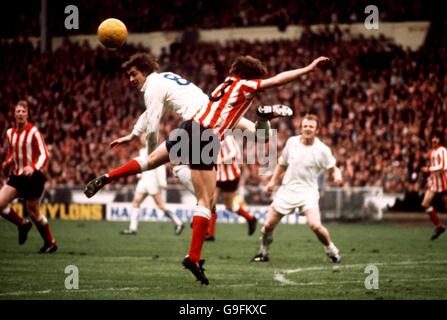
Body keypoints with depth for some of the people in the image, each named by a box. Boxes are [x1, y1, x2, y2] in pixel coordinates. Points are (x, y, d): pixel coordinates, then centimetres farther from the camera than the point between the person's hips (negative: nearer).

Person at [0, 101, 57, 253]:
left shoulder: (33, 132, -11)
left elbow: (44, 154, -14)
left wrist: (33, 168, -31)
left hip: (32, 177, -6)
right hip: (17, 176, 6)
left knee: (33, 212, 1)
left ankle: (51, 243, 18)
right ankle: (22, 224, 16)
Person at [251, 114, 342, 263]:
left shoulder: (322, 150, -8)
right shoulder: (292, 142, 3)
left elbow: (333, 168, -4)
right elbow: (282, 164, 17)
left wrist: (337, 175, -27)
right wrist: (273, 181, 9)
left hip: (308, 191, -4)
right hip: (287, 189, 4)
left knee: (315, 225, -24)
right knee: (268, 225, 1)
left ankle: (332, 251, 0)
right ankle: (263, 253, 26)